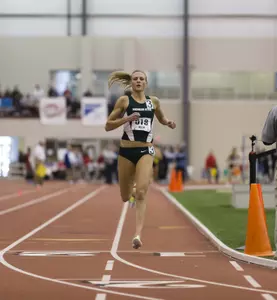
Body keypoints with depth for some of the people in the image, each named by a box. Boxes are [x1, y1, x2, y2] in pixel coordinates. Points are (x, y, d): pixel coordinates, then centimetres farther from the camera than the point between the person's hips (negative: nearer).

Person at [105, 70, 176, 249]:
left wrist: (168, 123, 6)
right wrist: (127, 118, -15)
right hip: (127, 151, 0)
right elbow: (108, 126, 0)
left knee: (141, 194, -18)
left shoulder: (154, 101, 9)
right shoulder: (124, 100, 1)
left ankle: (138, 235, -22)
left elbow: (161, 118, 29)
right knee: (125, 197, 12)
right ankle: (133, 192, 50)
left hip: (146, 151, 0)